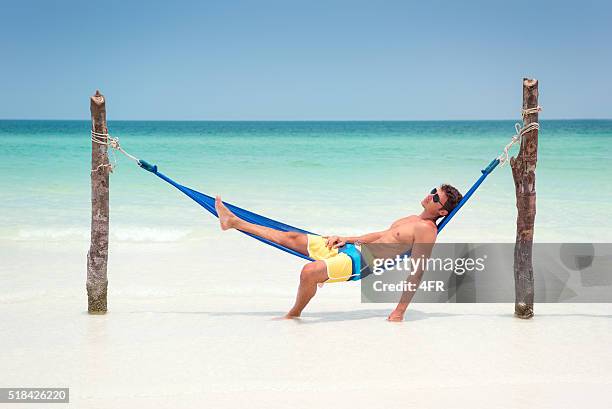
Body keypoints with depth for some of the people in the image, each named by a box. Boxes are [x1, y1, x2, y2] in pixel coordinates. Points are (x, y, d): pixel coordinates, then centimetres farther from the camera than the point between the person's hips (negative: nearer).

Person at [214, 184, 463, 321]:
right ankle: (233, 222, 19)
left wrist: (400, 311, -22)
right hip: (352, 248, 9)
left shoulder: (426, 229, -11)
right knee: (291, 238, 11)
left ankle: (294, 314, -6)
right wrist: (345, 238, 24)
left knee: (309, 271, -33)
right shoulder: (413, 220, 19)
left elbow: (417, 272, -17)